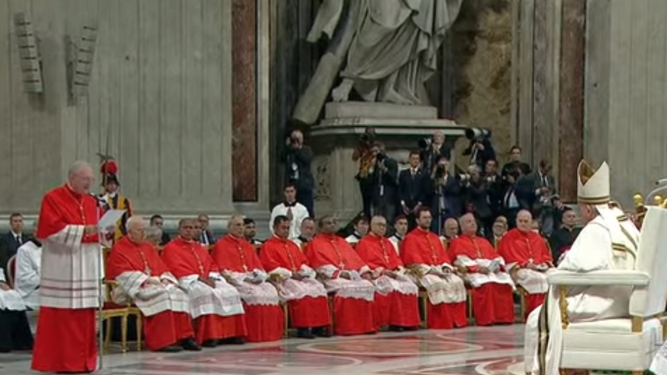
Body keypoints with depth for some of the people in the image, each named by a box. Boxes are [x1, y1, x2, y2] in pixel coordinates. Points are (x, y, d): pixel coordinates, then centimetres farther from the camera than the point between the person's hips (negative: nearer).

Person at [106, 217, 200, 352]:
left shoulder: (148, 247, 20)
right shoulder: (118, 249, -3)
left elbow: (160, 267, 17)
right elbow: (125, 273, -14)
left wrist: (165, 279, -6)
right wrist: (147, 280, -21)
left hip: (156, 283, 7)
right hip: (135, 287, -7)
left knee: (179, 294, -19)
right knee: (162, 295, -33)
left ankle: (184, 337, -24)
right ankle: (163, 342, -35)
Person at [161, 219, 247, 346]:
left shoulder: (200, 247, 26)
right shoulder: (171, 248, 4)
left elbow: (212, 264, 19)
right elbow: (177, 268, -9)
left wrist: (211, 277, -5)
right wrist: (199, 278, -17)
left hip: (208, 280, 7)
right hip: (188, 281, -7)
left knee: (230, 292, -15)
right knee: (206, 293, -36)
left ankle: (230, 333, -18)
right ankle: (207, 336, -38)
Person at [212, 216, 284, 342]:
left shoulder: (248, 246, 22)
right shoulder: (221, 245, 1)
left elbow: (258, 266, 18)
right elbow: (224, 270, -8)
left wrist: (258, 275, -5)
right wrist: (244, 278, -16)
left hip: (253, 279, 6)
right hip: (235, 280, -6)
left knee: (271, 291, -20)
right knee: (254, 294, -31)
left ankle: (270, 332, -19)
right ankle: (255, 335, -28)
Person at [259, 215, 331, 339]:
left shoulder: (292, 245, 24)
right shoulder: (268, 246, 2)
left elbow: (304, 262, 22)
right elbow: (270, 266, -11)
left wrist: (303, 271, -3)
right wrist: (290, 274, -17)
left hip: (300, 277, 7)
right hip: (282, 279, -7)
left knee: (318, 288, -18)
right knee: (301, 291, -34)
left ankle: (319, 326, -21)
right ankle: (303, 328, -33)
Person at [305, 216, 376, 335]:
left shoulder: (341, 242, 26)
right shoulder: (315, 243, 7)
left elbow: (354, 258, 16)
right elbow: (321, 264, -7)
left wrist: (365, 271, -2)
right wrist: (339, 273, -19)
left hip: (352, 274, 6)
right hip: (331, 277, -6)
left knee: (367, 286, -21)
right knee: (346, 289, -35)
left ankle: (365, 325, -21)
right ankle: (346, 327, -31)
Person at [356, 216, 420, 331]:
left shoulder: (387, 242, 24)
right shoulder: (363, 243, 3)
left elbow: (396, 260, 18)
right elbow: (363, 263, -7)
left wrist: (398, 270, -5)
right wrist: (382, 271, -17)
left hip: (393, 274, 6)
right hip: (376, 275, -6)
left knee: (409, 286, -21)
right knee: (392, 287, -35)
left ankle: (408, 321, -20)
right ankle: (394, 322, -32)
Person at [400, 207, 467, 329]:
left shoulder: (435, 237, 23)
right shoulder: (411, 238, 0)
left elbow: (443, 255, 19)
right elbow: (413, 261, -10)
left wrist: (446, 267, -4)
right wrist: (430, 270, -19)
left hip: (439, 270, 7)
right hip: (422, 272, -7)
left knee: (457, 282, -20)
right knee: (440, 285, -35)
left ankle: (457, 319, -21)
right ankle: (442, 322, -33)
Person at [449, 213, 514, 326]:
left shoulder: (484, 241, 31)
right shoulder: (457, 242, 14)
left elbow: (496, 257, 19)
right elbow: (462, 260, -3)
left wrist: (498, 265, -5)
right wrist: (478, 268, -18)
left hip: (492, 269, 5)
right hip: (472, 271, -5)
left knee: (506, 281, -27)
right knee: (486, 284, -38)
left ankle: (503, 317, -27)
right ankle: (486, 319, -38)